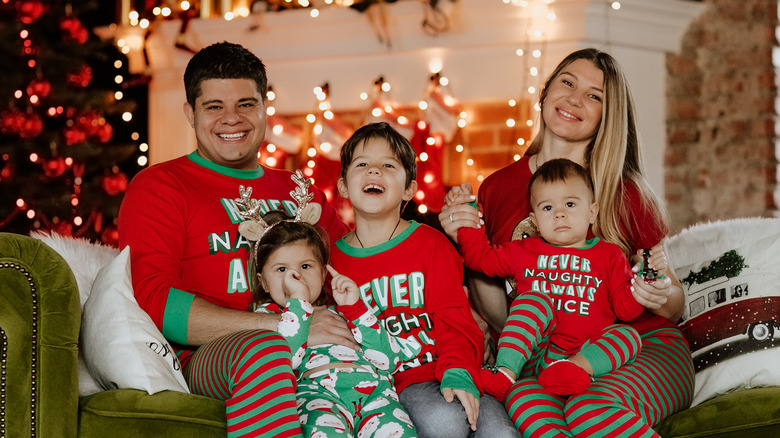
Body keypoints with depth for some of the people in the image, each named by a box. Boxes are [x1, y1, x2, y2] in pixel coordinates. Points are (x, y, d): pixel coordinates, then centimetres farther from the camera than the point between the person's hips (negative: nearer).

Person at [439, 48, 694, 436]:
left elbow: (676, 307, 7)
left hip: (642, 346, -1)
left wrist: (660, 296, -16)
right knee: (524, 401, -36)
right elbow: (500, 316, 8)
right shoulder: (496, 190, 8)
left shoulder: (627, 191, 1)